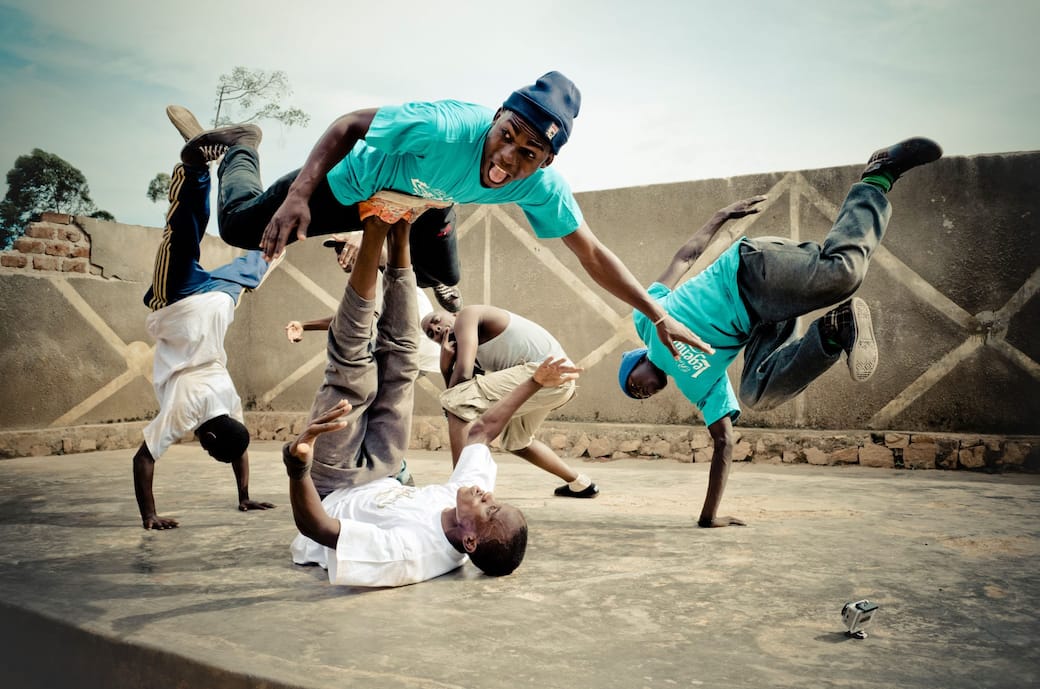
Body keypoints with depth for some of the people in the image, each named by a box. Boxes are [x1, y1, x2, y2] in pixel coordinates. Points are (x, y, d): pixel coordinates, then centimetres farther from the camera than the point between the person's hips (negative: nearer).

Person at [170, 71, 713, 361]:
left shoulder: (541, 188, -27)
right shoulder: (447, 126, -42)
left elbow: (594, 256, -19)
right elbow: (349, 125, -30)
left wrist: (658, 315, -21)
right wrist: (300, 194, -43)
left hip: (419, 205, 5)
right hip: (355, 182, -4)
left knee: (444, 279, 22)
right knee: (241, 225, -1)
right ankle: (240, 150, 32)